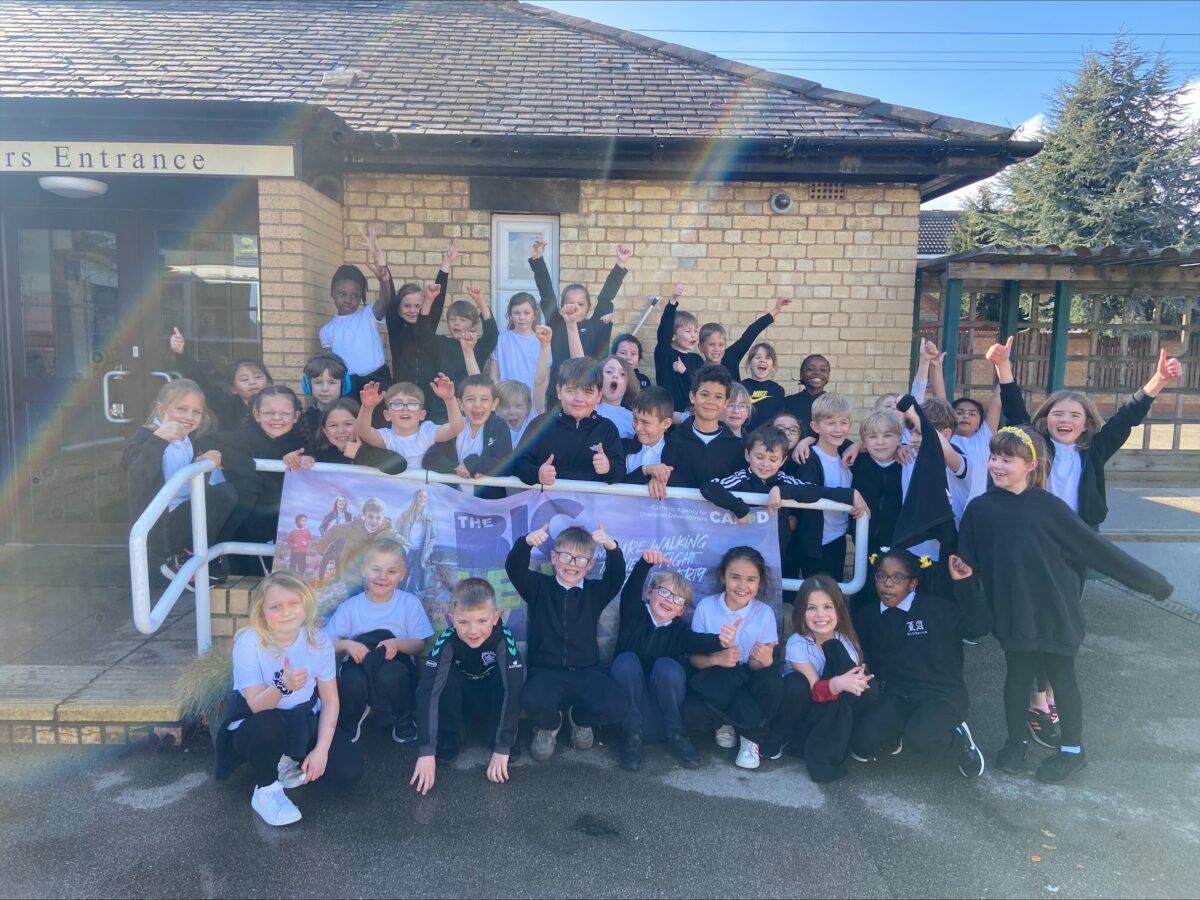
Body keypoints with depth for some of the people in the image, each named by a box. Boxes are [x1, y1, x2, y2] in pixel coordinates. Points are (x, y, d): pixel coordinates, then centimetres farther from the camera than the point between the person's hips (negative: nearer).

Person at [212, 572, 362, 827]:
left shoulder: (318, 640, -15)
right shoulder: (248, 643, -23)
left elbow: (330, 700, -8)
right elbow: (257, 705, -27)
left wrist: (321, 750, -16)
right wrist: (283, 686, -48)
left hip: (303, 720, 3)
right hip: (254, 724, -3)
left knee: (348, 771, -14)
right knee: (269, 725, -39)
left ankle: (290, 762, 13)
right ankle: (266, 790, -10)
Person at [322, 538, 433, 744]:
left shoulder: (410, 603, -3)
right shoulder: (350, 607, -2)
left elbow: (419, 645, 0)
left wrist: (398, 643, -21)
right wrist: (347, 644, -19)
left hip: (396, 663, 0)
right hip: (359, 664, 0)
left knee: (390, 675, -37)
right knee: (353, 683, -36)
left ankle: (403, 720, -2)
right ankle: (350, 721, 3)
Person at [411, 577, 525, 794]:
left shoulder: (504, 638, -31)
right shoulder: (447, 641, -30)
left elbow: (513, 690, -36)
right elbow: (428, 691, -37)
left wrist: (502, 748, -41)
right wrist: (426, 751, -44)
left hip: (492, 704, 0)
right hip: (458, 703, 0)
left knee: (506, 678, -33)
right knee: (444, 678, -32)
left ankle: (501, 740, -12)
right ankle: (446, 742, -12)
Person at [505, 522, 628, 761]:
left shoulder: (595, 592, 9)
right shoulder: (539, 587, 6)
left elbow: (616, 576, -10)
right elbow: (514, 568, -11)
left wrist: (612, 547, -32)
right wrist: (526, 542, -33)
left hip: (586, 672, 2)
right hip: (546, 671, -1)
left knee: (616, 708, -25)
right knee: (534, 701, -35)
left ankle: (580, 718, 12)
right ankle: (549, 725, 6)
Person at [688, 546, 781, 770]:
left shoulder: (765, 613, -7)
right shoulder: (706, 607, -9)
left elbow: (758, 666, -7)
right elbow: (694, 657, -7)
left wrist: (765, 661, -32)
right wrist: (715, 659, -29)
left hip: (748, 685, 2)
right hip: (714, 680, -1)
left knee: (772, 683, -32)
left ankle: (750, 737, -6)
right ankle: (730, 725, -9)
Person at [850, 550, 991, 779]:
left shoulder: (936, 607, -4)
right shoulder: (868, 616, 8)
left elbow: (980, 626, -11)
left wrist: (965, 584, -18)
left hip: (941, 692, -3)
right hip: (895, 694, 3)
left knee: (922, 739, -32)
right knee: (866, 740, -23)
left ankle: (959, 741, 4)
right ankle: (892, 739, 14)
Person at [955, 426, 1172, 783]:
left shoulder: (1049, 506, -10)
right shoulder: (980, 509, -5)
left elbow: (1096, 548, -6)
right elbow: (967, 564, -1)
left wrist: (1151, 580, -4)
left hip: (1055, 611, -1)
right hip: (1013, 613, 1)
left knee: (1061, 676, 13)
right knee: (1017, 674, 14)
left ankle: (1073, 750, 30)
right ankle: (1017, 741, 33)